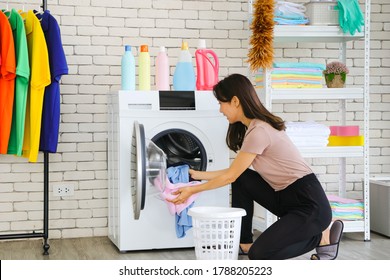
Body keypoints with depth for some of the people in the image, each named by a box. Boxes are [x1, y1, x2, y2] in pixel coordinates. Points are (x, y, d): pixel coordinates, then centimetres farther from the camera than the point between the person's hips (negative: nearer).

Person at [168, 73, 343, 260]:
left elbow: (230, 176, -11)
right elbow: (236, 173, 14)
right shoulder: (253, 127, 9)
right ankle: (244, 243, 10)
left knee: (258, 254, -15)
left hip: (310, 204, -9)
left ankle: (322, 236, 1)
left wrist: (192, 190, -1)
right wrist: (200, 175, 18)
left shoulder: (259, 132, -20)